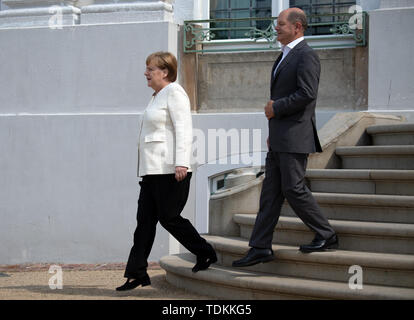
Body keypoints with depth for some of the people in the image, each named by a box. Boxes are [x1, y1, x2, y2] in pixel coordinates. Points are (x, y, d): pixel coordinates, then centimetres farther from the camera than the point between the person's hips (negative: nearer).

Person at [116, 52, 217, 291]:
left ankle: (206, 254, 11)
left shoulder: (174, 92, -8)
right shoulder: (159, 96, 21)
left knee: (169, 217, -6)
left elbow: (184, 129, -17)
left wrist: (181, 162, -26)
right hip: (153, 171, 10)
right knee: (145, 220, 6)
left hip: (170, 171, -10)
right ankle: (137, 273, 7)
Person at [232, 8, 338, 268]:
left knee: (293, 188, -8)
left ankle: (326, 236, 7)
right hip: (279, 139, 10)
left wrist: (276, 108, -12)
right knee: (271, 192, 7)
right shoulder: (285, 56, 20)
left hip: (295, 136, -10)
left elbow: (307, 93, -22)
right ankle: (261, 248, 9)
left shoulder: (306, 56, -11)